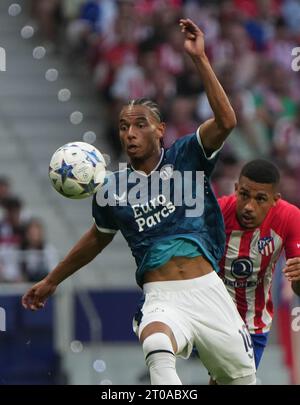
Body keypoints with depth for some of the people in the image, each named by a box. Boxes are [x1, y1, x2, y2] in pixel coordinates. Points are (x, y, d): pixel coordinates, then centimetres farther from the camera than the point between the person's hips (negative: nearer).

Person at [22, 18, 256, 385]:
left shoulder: (184, 157, 5)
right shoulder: (112, 189, 11)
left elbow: (225, 121, -12)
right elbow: (97, 238, 30)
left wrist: (199, 58, -17)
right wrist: (52, 281, 38)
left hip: (207, 289, 1)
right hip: (161, 299, -1)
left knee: (240, 378, 7)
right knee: (158, 353, -36)